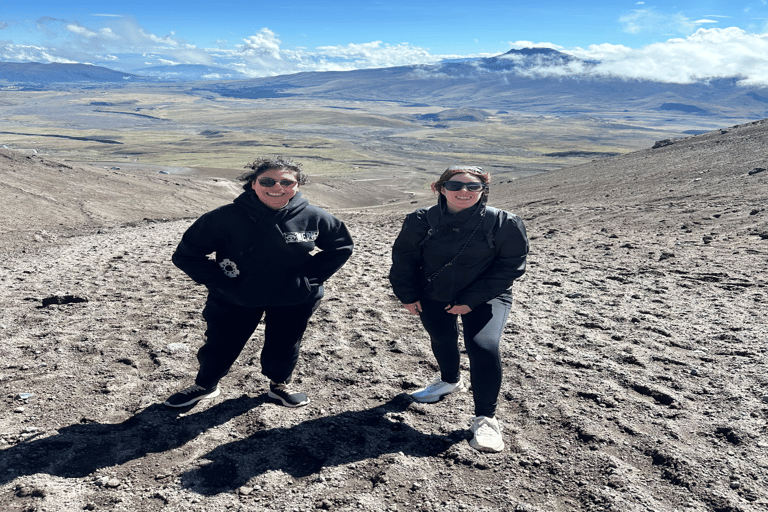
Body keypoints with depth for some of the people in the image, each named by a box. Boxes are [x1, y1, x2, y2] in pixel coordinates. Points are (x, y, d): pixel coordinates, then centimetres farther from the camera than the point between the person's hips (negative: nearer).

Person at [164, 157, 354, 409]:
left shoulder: (315, 218, -15)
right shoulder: (225, 218, -19)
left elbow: (341, 248, 3)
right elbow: (186, 255, -9)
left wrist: (309, 278, -7)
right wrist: (221, 283, -16)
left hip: (294, 302, 1)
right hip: (234, 301, 0)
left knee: (283, 349, 18)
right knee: (219, 347, 15)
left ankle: (281, 384, 51)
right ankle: (204, 386, 47)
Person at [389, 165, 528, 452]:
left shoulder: (503, 223, -15)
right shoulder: (422, 220, -9)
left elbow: (510, 266, -13)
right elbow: (404, 258, 3)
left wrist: (471, 301, -17)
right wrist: (407, 294, -3)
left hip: (486, 298, -3)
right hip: (433, 297, 4)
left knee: (483, 348, -21)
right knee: (441, 341, 21)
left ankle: (485, 418, -4)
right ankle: (450, 380, 55)